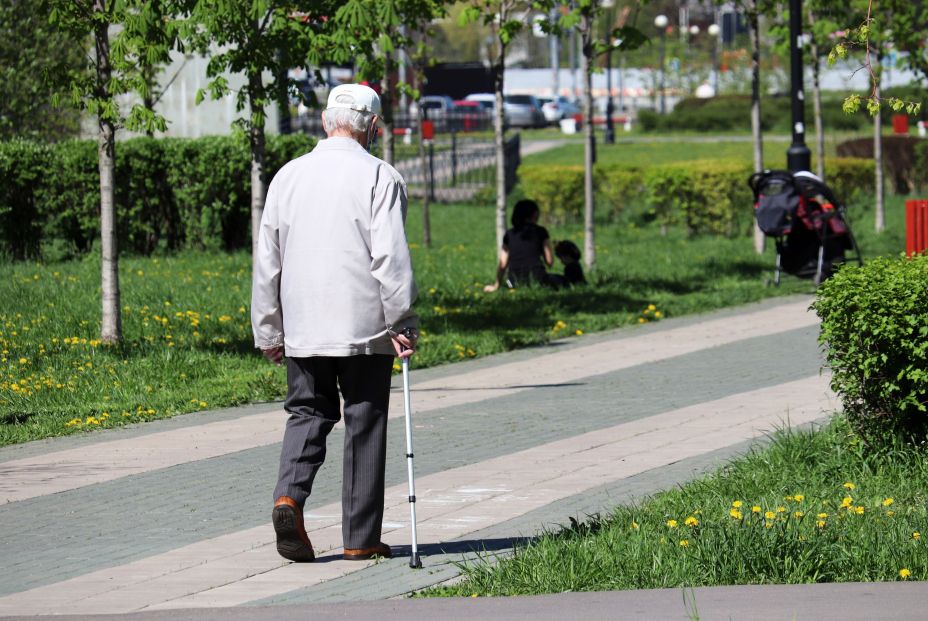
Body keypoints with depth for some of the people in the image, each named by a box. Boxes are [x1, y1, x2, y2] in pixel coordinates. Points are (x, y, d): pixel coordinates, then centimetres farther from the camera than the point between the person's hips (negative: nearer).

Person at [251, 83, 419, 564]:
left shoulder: (288, 177, 7)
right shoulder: (380, 178, -7)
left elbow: (267, 261, 10)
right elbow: (391, 258, -13)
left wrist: (268, 331, 17)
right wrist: (402, 323, -8)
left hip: (302, 327, 3)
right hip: (365, 327, -3)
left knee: (306, 413, 13)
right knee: (364, 426, 5)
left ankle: (289, 495, -14)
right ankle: (361, 539, 8)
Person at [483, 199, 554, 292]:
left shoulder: (509, 234, 14)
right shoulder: (541, 232, 6)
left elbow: (502, 264, 14)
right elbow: (550, 261, 5)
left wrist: (496, 285, 26)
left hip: (515, 281, 3)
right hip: (536, 279, -3)